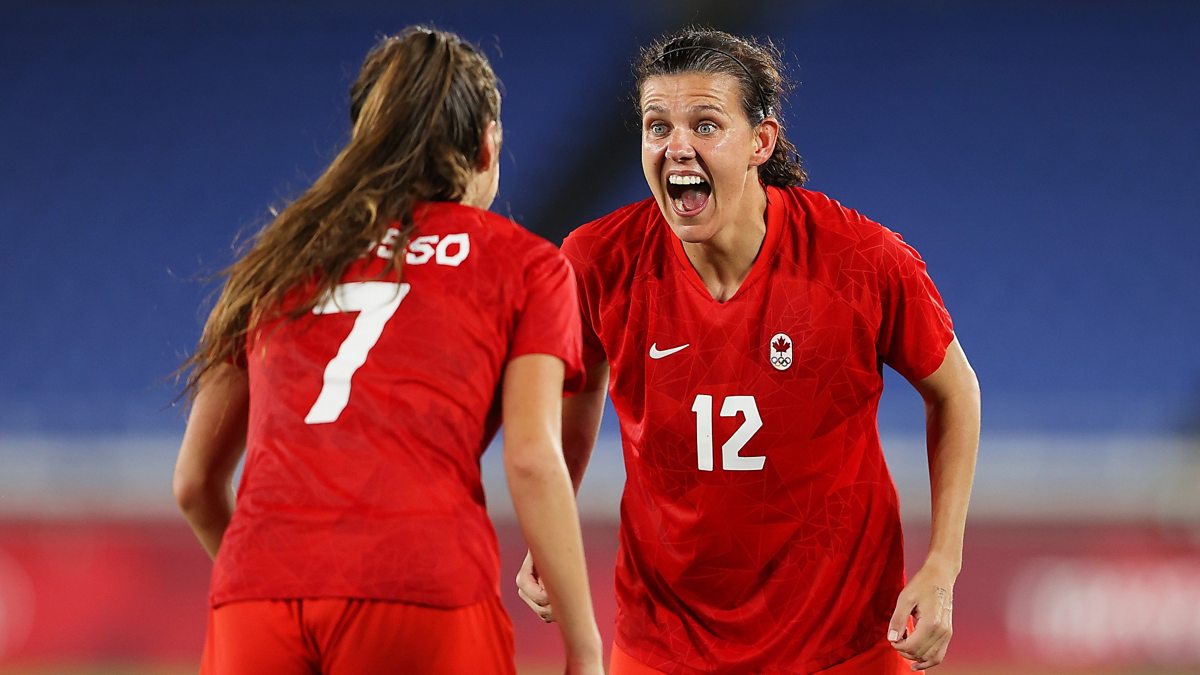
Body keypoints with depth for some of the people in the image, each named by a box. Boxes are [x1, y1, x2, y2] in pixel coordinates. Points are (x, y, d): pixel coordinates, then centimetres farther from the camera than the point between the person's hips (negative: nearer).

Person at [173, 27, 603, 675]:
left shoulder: (275, 260, 25)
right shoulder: (524, 263, 15)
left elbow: (194, 483, 26)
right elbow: (532, 458, 1)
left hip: (255, 597, 3)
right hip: (422, 593, -3)